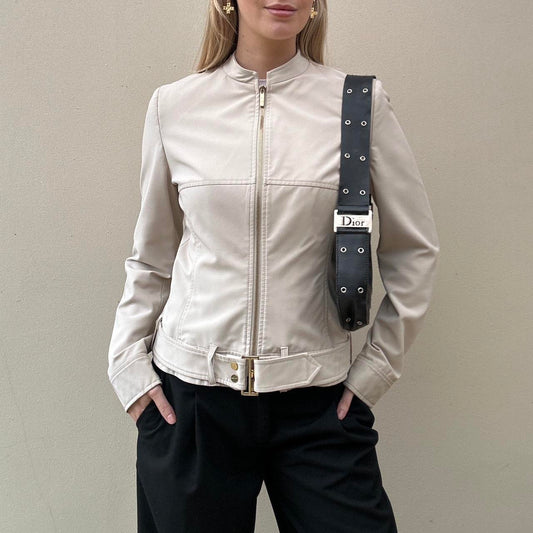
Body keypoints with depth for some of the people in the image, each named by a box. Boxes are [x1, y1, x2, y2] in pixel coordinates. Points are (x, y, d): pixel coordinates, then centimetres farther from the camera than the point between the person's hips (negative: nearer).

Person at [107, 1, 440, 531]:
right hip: (189, 395, 1)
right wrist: (127, 360, 3)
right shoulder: (174, 105, 2)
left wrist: (378, 363, 2)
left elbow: (414, 250, 5)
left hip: (317, 399, 0)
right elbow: (151, 258, 10)